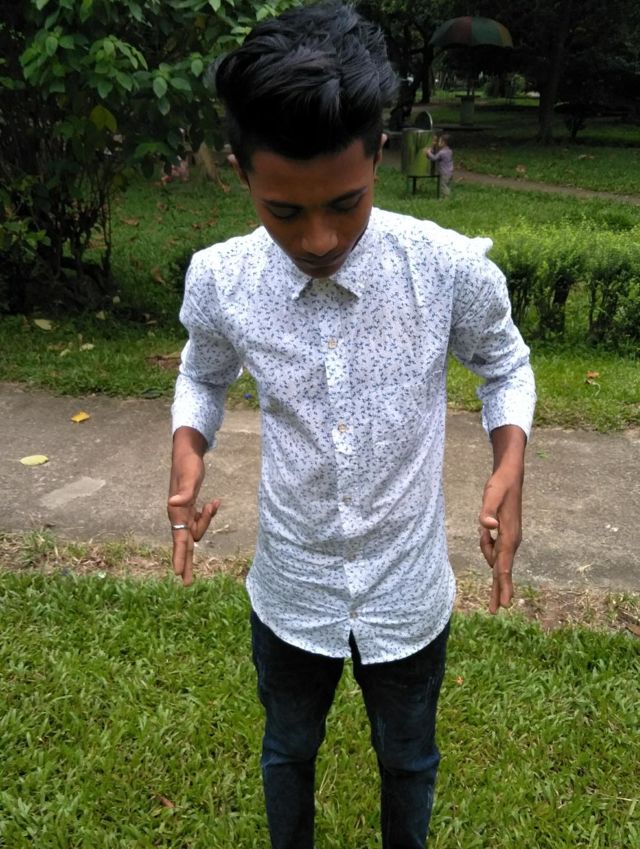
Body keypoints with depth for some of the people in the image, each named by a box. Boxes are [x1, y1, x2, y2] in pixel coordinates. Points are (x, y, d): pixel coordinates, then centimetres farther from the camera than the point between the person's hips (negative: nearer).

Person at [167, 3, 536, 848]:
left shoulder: (454, 269, -21)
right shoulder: (218, 281, -17)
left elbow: (506, 365, -1)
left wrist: (509, 468, -17)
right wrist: (186, 453, -14)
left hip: (409, 590, 0)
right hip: (290, 590, 1)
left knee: (408, 760, 26)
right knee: (288, 750, 27)